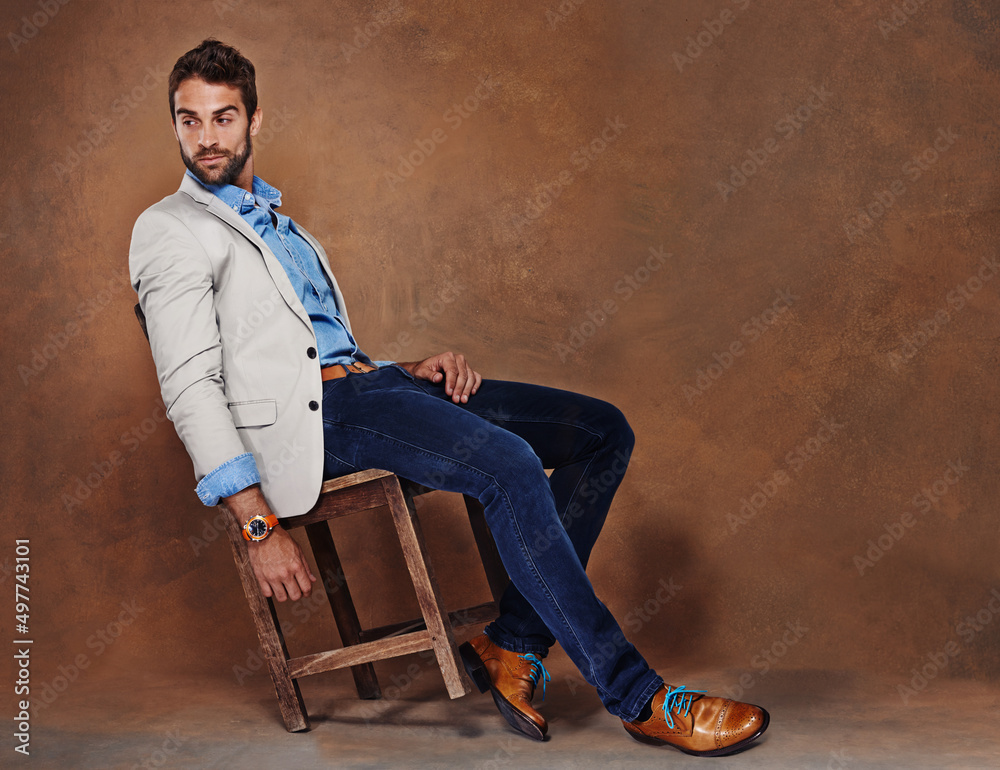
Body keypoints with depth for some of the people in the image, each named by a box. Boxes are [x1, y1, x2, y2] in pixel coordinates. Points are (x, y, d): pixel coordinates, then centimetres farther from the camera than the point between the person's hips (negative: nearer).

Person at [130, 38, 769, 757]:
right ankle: (638, 697, -24)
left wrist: (412, 367, 4)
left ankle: (513, 645, -7)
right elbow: (190, 390, -8)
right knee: (508, 463, -31)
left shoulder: (281, 224, 28)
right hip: (302, 412, -9)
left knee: (603, 432, -4)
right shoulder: (170, 229, 2)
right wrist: (261, 527, -16)